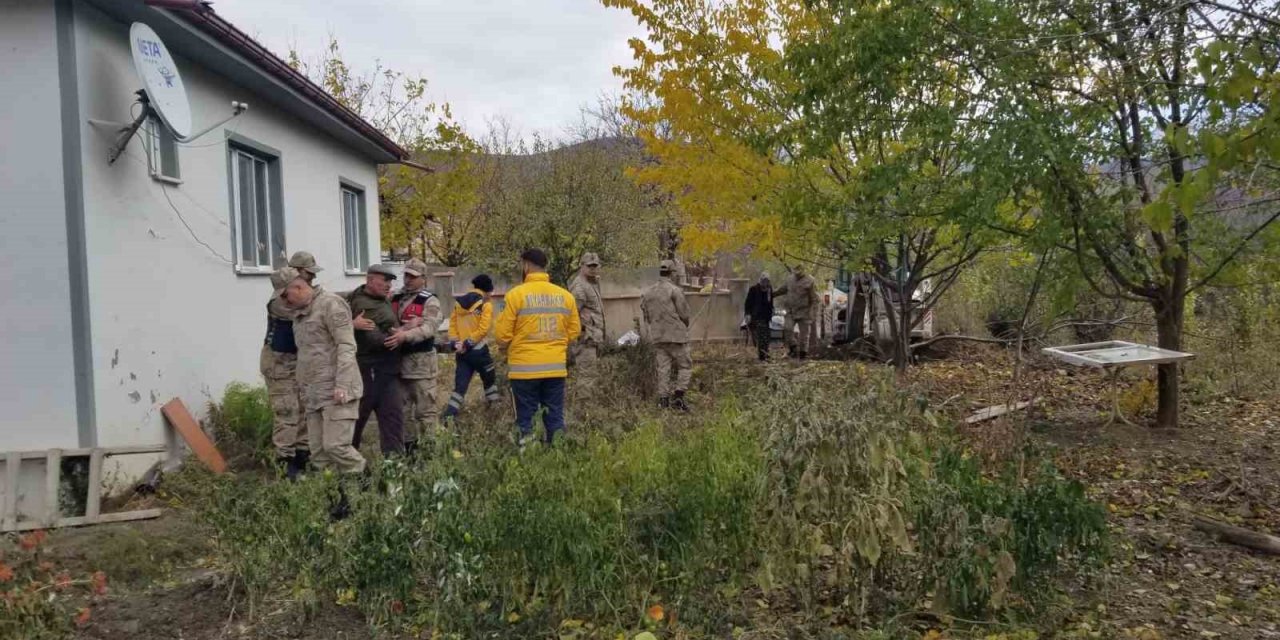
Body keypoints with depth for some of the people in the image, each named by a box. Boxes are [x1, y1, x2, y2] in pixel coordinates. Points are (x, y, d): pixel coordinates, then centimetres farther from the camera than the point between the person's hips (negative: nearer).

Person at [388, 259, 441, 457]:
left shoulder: (429, 301, -4)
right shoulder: (395, 299, 15)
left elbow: (429, 328, -19)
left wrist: (404, 335, -34)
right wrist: (408, 325, -11)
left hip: (421, 361, -6)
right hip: (398, 360, 6)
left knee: (425, 409, -3)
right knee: (403, 408, 15)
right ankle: (408, 446, 27)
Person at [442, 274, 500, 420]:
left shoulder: (458, 302, 11)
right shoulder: (486, 304, -7)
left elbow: (452, 323, 7)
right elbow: (483, 329, -16)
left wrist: (455, 343, 1)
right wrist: (468, 344, -11)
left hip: (461, 352, 5)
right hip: (478, 350, -5)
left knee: (460, 386, 5)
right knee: (490, 380, 17)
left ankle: (449, 417, -5)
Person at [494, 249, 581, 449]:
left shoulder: (516, 294, -8)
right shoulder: (565, 295, 2)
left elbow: (502, 335, -6)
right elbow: (574, 332, 10)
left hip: (524, 369, -3)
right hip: (556, 368, 3)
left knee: (525, 420, 5)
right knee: (555, 419, 11)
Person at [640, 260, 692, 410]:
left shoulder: (647, 292, 8)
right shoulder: (675, 290, -11)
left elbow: (645, 316, 12)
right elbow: (684, 314, -8)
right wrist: (685, 327, 11)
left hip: (657, 336, 6)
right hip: (676, 335, -6)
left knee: (663, 367, 9)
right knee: (685, 366, 4)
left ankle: (663, 399, 7)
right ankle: (678, 397, -7)